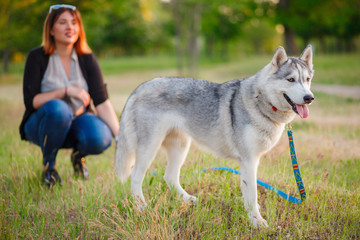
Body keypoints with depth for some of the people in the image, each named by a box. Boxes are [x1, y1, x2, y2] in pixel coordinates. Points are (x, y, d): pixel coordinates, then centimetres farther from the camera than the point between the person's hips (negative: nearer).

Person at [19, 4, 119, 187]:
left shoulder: (87, 59, -4)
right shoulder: (37, 57, -11)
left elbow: (102, 102, -11)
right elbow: (31, 101, -16)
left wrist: (120, 137, -23)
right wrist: (65, 91, -26)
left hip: (76, 122, 2)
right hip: (42, 123, -2)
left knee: (100, 138, -33)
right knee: (57, 108, -38)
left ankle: (78, 155, 5)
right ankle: (48, 164, -11)